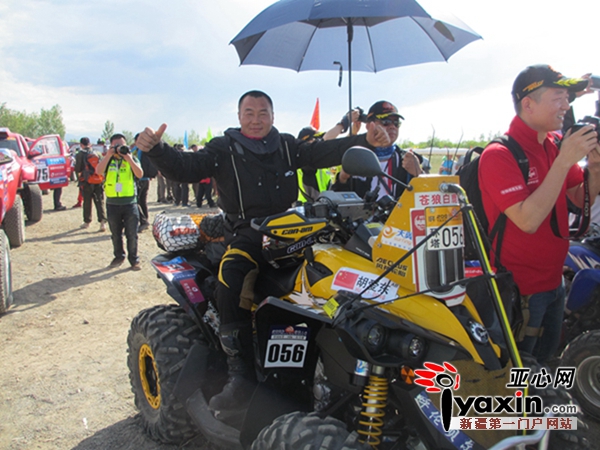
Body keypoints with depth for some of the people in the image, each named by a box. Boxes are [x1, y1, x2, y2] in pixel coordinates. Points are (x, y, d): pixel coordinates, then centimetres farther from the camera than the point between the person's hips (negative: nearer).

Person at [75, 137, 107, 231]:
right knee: (100, 202, 2)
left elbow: (77, 169, -4)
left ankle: (87, 221, 20)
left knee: (87, 202, 10)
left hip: (87, 182, -2)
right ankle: (103, 221, -10)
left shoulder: (80, 155, -5)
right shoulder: (98, 154, 6)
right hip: (99, 181, 2)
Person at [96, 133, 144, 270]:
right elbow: (98, 171, -14)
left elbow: (140, 174, -13)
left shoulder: (132, 159, 4)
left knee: (132, 234, 1)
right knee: (116, 234, 14)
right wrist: (109, 155, -16)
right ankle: (119, 256, 30)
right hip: (112, 203, 2)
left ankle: (134, 260, 11)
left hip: (130, 202, -2)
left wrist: (128, 158, -19)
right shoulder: (107, 159, 6)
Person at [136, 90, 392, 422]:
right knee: (230, 278, -31)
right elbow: (184, 168, -3)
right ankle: (241, 376, -28)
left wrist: (367, 141, -7)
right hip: (246, 237, -3)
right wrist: (156, 150, -22)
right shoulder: (223, 149, 9)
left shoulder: (287, 146, 16)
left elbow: (326, 152, 7)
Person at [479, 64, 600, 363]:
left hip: (554, 280, 8)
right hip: (519, 289, -8)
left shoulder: (554, 147, 3)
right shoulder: (499, 155, -20)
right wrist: (564, 160, -28)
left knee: (545, 356, 26)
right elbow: (528, 220, -29)